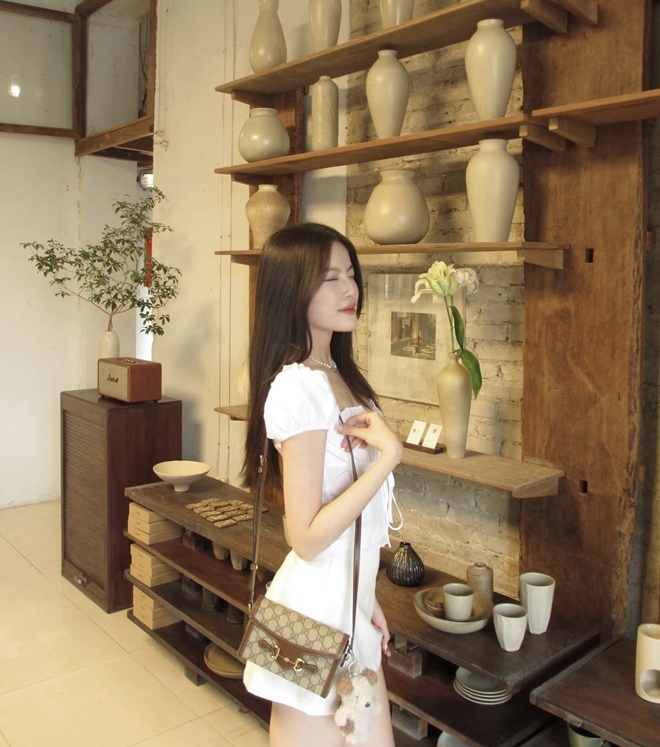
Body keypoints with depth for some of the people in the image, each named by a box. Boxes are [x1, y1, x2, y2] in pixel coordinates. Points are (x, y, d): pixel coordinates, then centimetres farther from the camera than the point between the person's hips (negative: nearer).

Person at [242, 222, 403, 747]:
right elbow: (307, 537, -22)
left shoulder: (335, 374, 6)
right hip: (319, 608, -9)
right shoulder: (300, 388, -22)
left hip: (348, 599, 9)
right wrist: (387, 455, -24)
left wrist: (365, 596, 16)